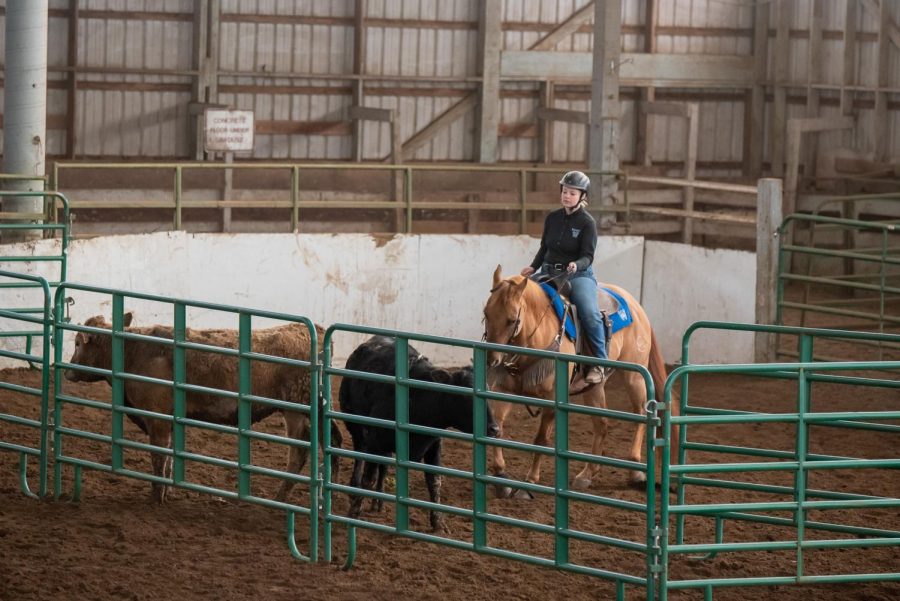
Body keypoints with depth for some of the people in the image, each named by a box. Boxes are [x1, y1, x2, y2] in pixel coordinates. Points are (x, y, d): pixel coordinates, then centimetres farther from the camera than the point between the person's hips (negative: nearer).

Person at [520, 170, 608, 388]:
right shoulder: (552, 218, 9)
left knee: (589, 312, -29)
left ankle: (600, 364, -21)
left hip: (579, 275, -6)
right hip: (550, 272, 6)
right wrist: (533, 267, 3)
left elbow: (588, 256, -11)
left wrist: (577, 265, -32)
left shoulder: (587, 223, -5)